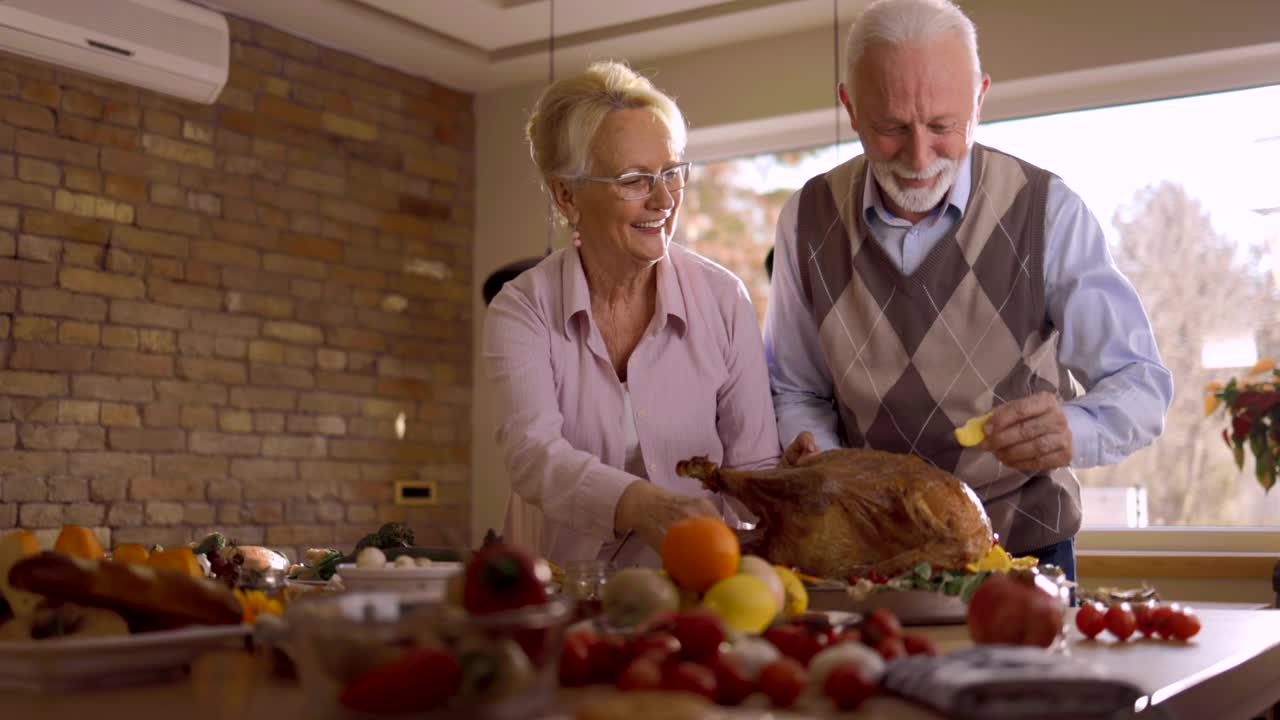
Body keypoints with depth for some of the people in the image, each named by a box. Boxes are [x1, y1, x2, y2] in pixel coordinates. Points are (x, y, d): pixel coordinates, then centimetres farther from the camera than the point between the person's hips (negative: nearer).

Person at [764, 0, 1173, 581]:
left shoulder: (1048, 211, -9)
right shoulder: (809, 219, -1)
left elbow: (1140, 383, -8)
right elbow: (796, 390, 9)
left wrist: (1071, 431, -29)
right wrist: (816, 458, -13)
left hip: (1022, 546, -1)